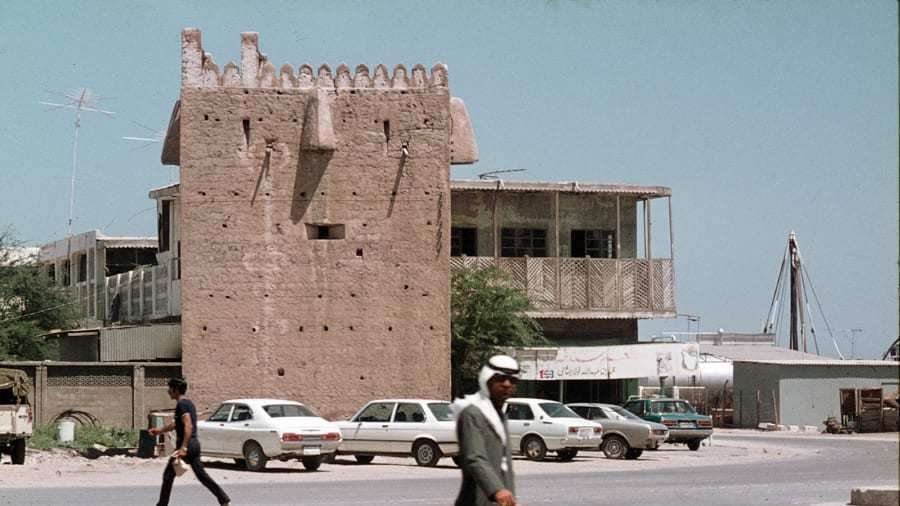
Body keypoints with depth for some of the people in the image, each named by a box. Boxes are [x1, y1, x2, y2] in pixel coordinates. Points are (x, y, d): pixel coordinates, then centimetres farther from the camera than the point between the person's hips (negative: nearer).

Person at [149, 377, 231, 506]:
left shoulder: (181, 405, -14)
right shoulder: (188, 403, 16)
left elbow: (188, 426, -25)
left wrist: (183, 448, -31)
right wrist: (160, 430, 37)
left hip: (186, 444, -9)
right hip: (195, 443, 9)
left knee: (168, 475, 2)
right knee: (201, 474, 9)